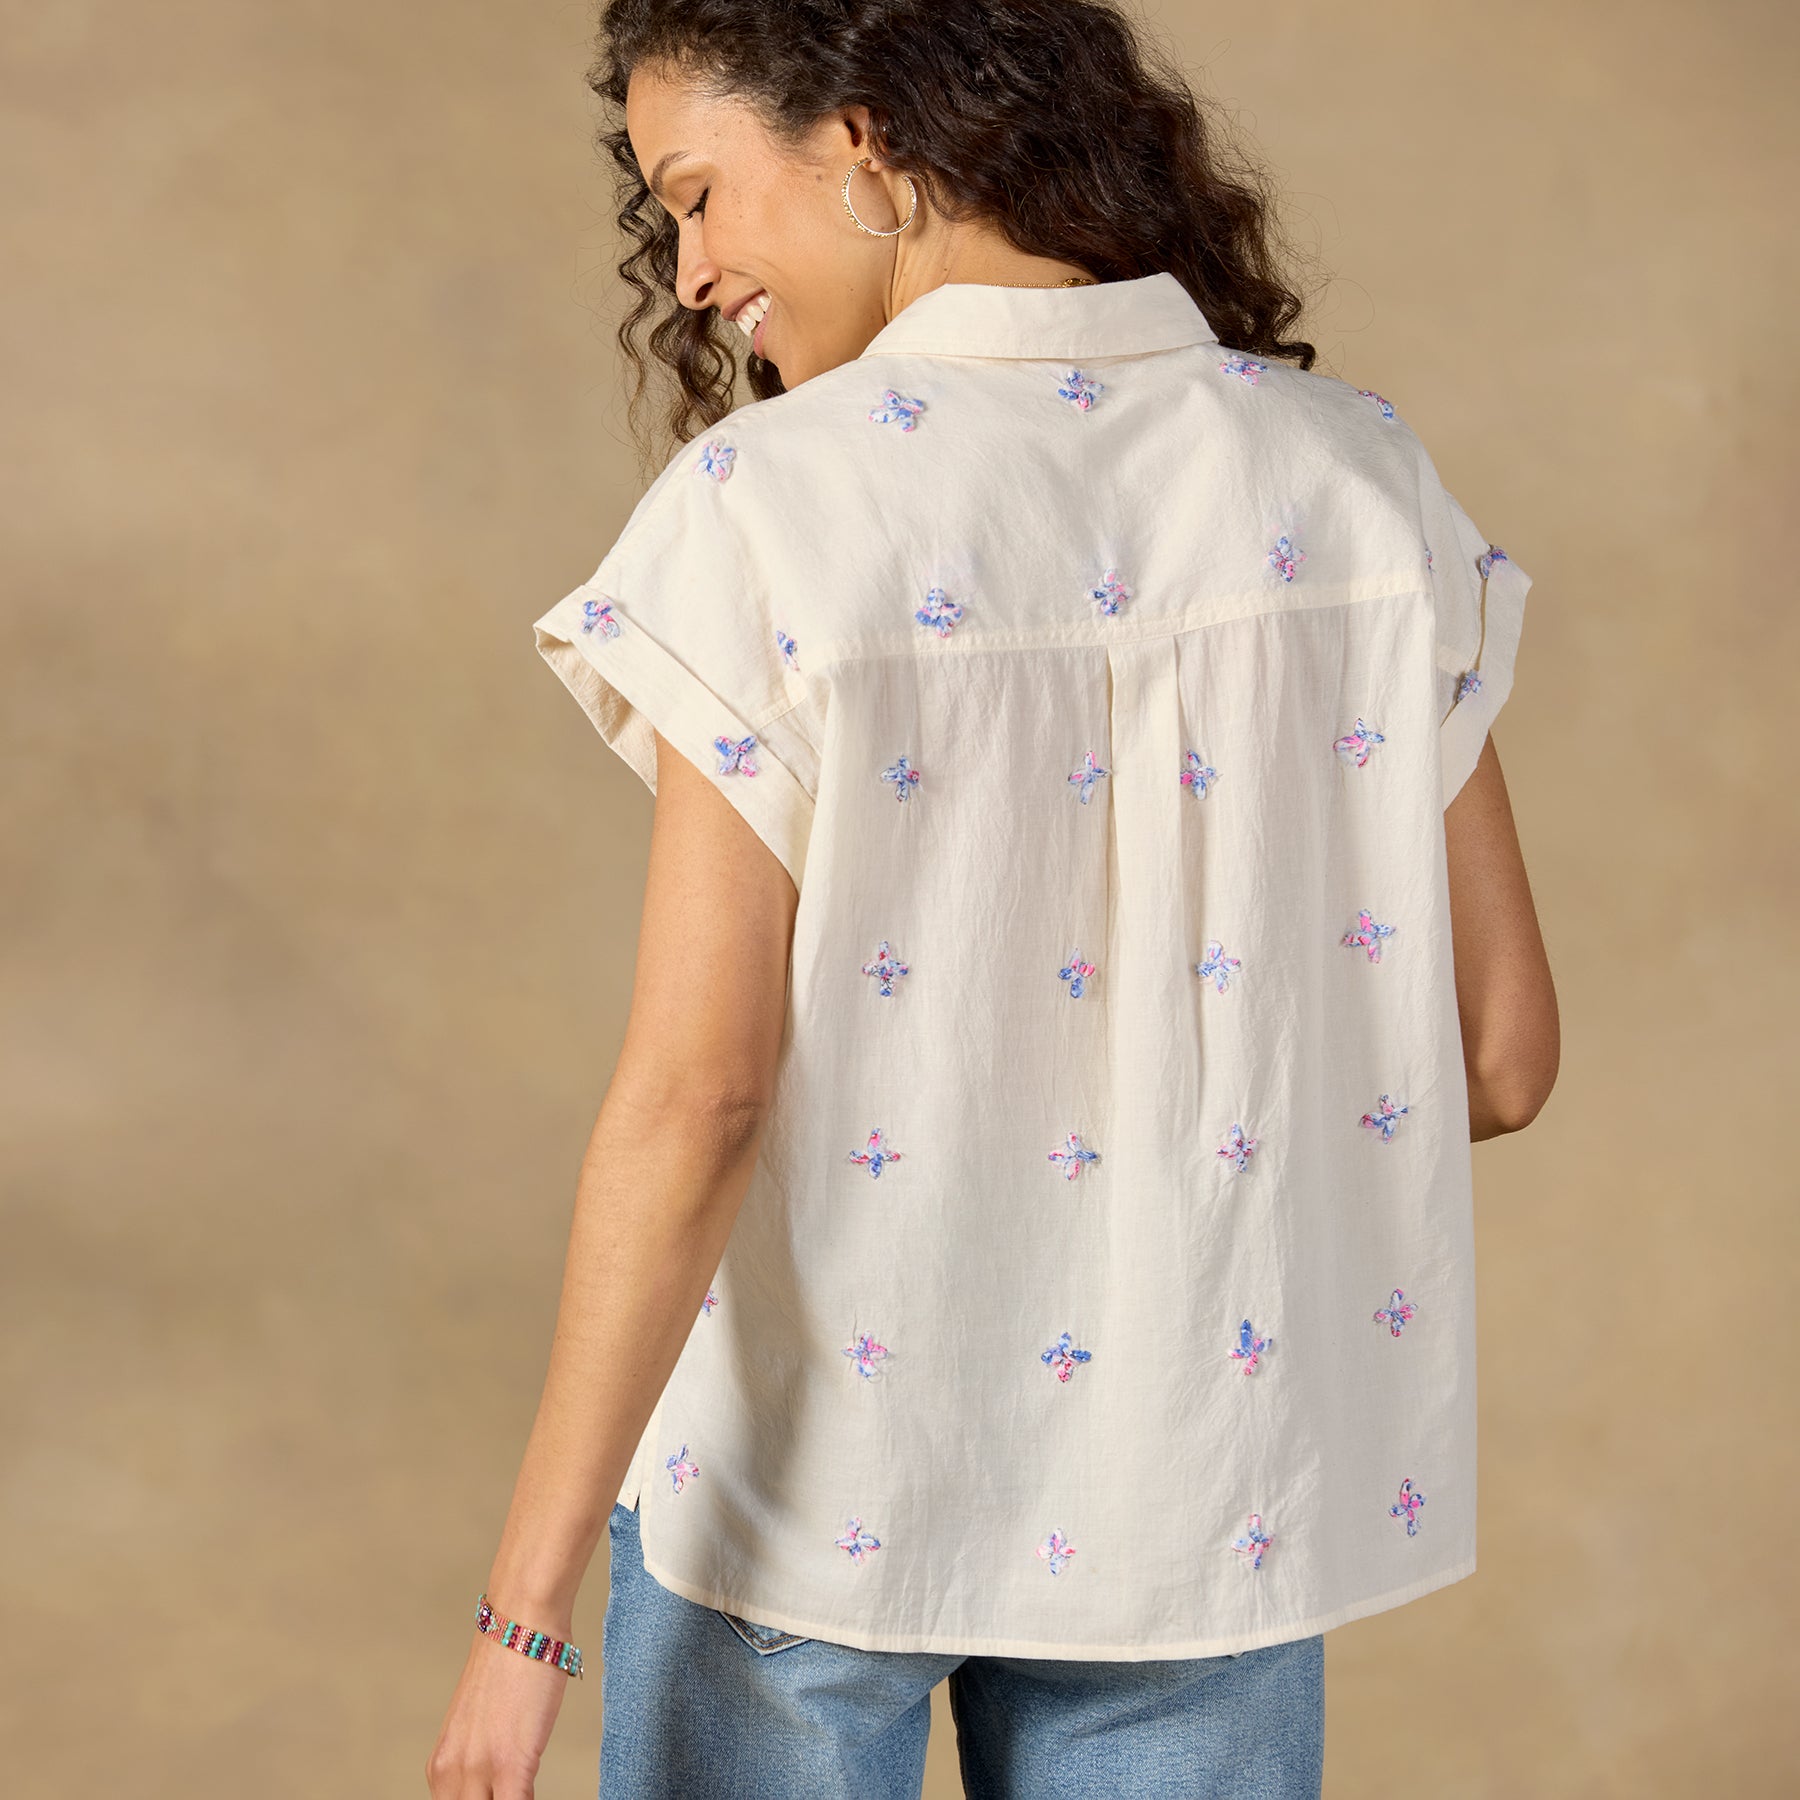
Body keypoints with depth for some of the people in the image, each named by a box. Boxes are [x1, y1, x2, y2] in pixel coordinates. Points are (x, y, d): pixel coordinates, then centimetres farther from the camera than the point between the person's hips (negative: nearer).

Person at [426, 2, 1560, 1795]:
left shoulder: (767, 515, -15)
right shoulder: (1354, 481, -4)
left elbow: (694, 1094, -18)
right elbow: (1497, 1055, -1)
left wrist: (524, 1609, -13)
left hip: (815, 1472, -3)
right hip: (1195, 1496, 3)